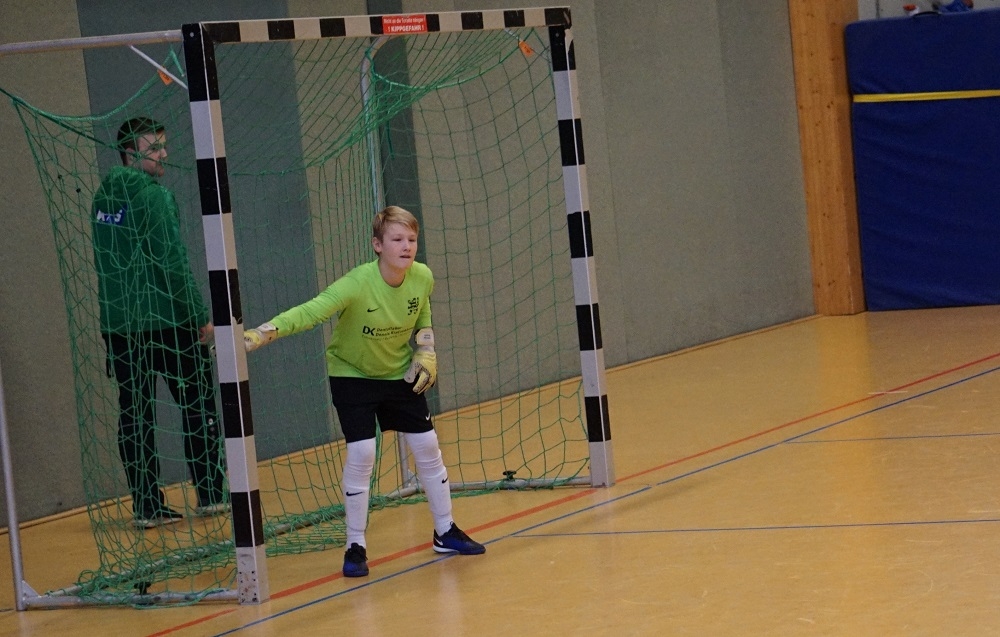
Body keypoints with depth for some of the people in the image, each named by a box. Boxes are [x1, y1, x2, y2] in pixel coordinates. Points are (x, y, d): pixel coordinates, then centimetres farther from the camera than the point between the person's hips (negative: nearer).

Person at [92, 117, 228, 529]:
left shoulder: (104, 198, 11)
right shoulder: (152, 194, -11)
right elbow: (173, 262, -14)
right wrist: (201, 316, -10)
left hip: (117, 324, 6)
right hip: (165, 321, -6)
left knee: (134, 414, 5)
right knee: (198, 405, 6)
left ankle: (146, 506, 3)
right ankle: (209, 495, 7)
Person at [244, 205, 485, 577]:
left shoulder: (423, 278, -16)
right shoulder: (357, 285, -32)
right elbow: (309, 313, -41)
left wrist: (426, 356, -7)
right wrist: (261, 334, -53)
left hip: (400, 374, 5)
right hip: (352, 374, -4)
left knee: (427, 447, 5)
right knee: (361, 453, -13)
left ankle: (446, 532, 24)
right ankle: (356, 547, 1)